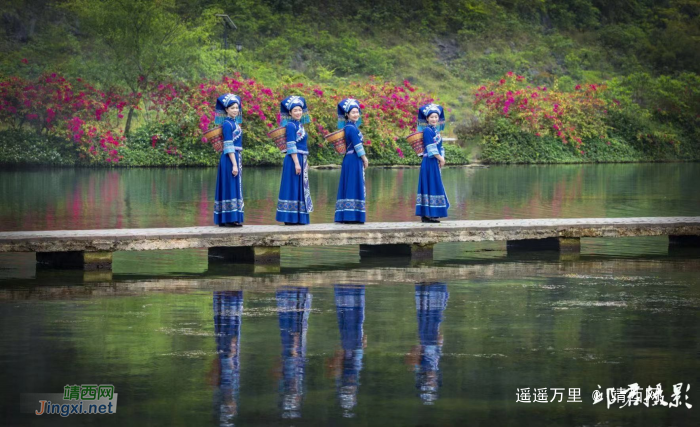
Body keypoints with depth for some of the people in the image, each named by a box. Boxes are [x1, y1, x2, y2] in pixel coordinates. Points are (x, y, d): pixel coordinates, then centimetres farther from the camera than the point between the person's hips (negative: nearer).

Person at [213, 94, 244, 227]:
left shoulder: (234, 123, 15)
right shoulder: (227, 124, -11)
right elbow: (228, 146, -16)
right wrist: (234, 164, -20)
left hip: (236, 157, 9)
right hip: (229, 160, -9)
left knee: (234, 187, 9)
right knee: (230, 186, -8)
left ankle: (228, 219, 12)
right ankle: (229, 219, -7)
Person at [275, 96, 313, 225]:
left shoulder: (300, 125, 15)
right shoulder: (291, 126, -11)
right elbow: (291, 146, -16)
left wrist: (305, 162, 20)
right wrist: (297, 163, -20)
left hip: (301, 159, 9)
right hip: (293, 160, -9)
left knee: (300, 188, 9)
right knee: (292, 187, -7)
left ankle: (297, 218, 13)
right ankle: (290, 218, -5)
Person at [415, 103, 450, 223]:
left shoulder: (436, 131, 17)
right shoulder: (427, 130, -11)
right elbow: (430, 148, -16)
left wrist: (441, 158, 1)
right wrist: (440, 158, -11)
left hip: (435, 162, 9)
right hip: (429, 162, -9)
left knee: (434, 186, 9)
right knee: (431, 186, -9)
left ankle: (426, 214, 11)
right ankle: (428, 214, -8)